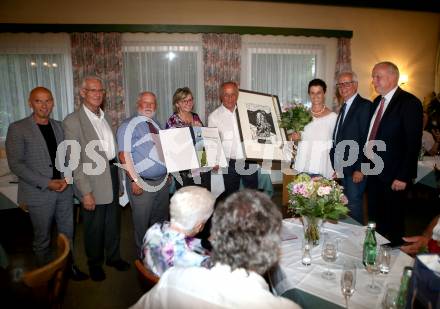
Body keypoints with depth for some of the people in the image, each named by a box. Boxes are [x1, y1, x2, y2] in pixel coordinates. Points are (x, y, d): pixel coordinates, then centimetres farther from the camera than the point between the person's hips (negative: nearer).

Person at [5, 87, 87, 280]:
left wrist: (67, 178, -5)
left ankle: (69, 265, 33)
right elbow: (15, 164, -11)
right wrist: (47, 183, -16)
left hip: (64, 190, 4)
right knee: (42, 239, 11)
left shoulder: (59, 126, 7)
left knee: (67, 233, 15)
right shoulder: (17, 129, -7)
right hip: (39, 193, -4)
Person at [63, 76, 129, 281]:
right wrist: (85, 192, -18)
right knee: (94, 227, 11)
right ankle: (95, 264, 34)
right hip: (93, 182, -6)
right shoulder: (72, 121, -12)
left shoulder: (105, 117, 9)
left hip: (112, 176, 6)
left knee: (113, 223, 19)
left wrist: (118, 179, 10)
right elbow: (74, 161, -15)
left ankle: (113, 257, 39)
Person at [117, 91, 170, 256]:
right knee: (142, 222, 7)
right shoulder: (129, 125, -10)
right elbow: (124, 155, -15)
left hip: (163, 181, 7)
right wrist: (135, 180, -20)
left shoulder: (156, 125, 11)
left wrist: (167, 174, 11)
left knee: (161, 219, 19)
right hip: (142, 183, -7)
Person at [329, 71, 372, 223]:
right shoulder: (344, 107, 16)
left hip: (355, 168, -8)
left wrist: (360, 168, -18)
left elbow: (367, 139, -16)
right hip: (341, 168, 8)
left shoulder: (364, 105, -10)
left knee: (354, 205, 2)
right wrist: (336, 167, 11)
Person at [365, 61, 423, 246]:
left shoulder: (409, 103, -12)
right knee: (374, 219, 17)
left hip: (393, 175, -7)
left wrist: (404, 177, -17)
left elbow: (413, 143, -16)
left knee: (393, 224, 10)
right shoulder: (378, 101, 11)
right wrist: (365, 164, 7)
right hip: (373, 170, 7)